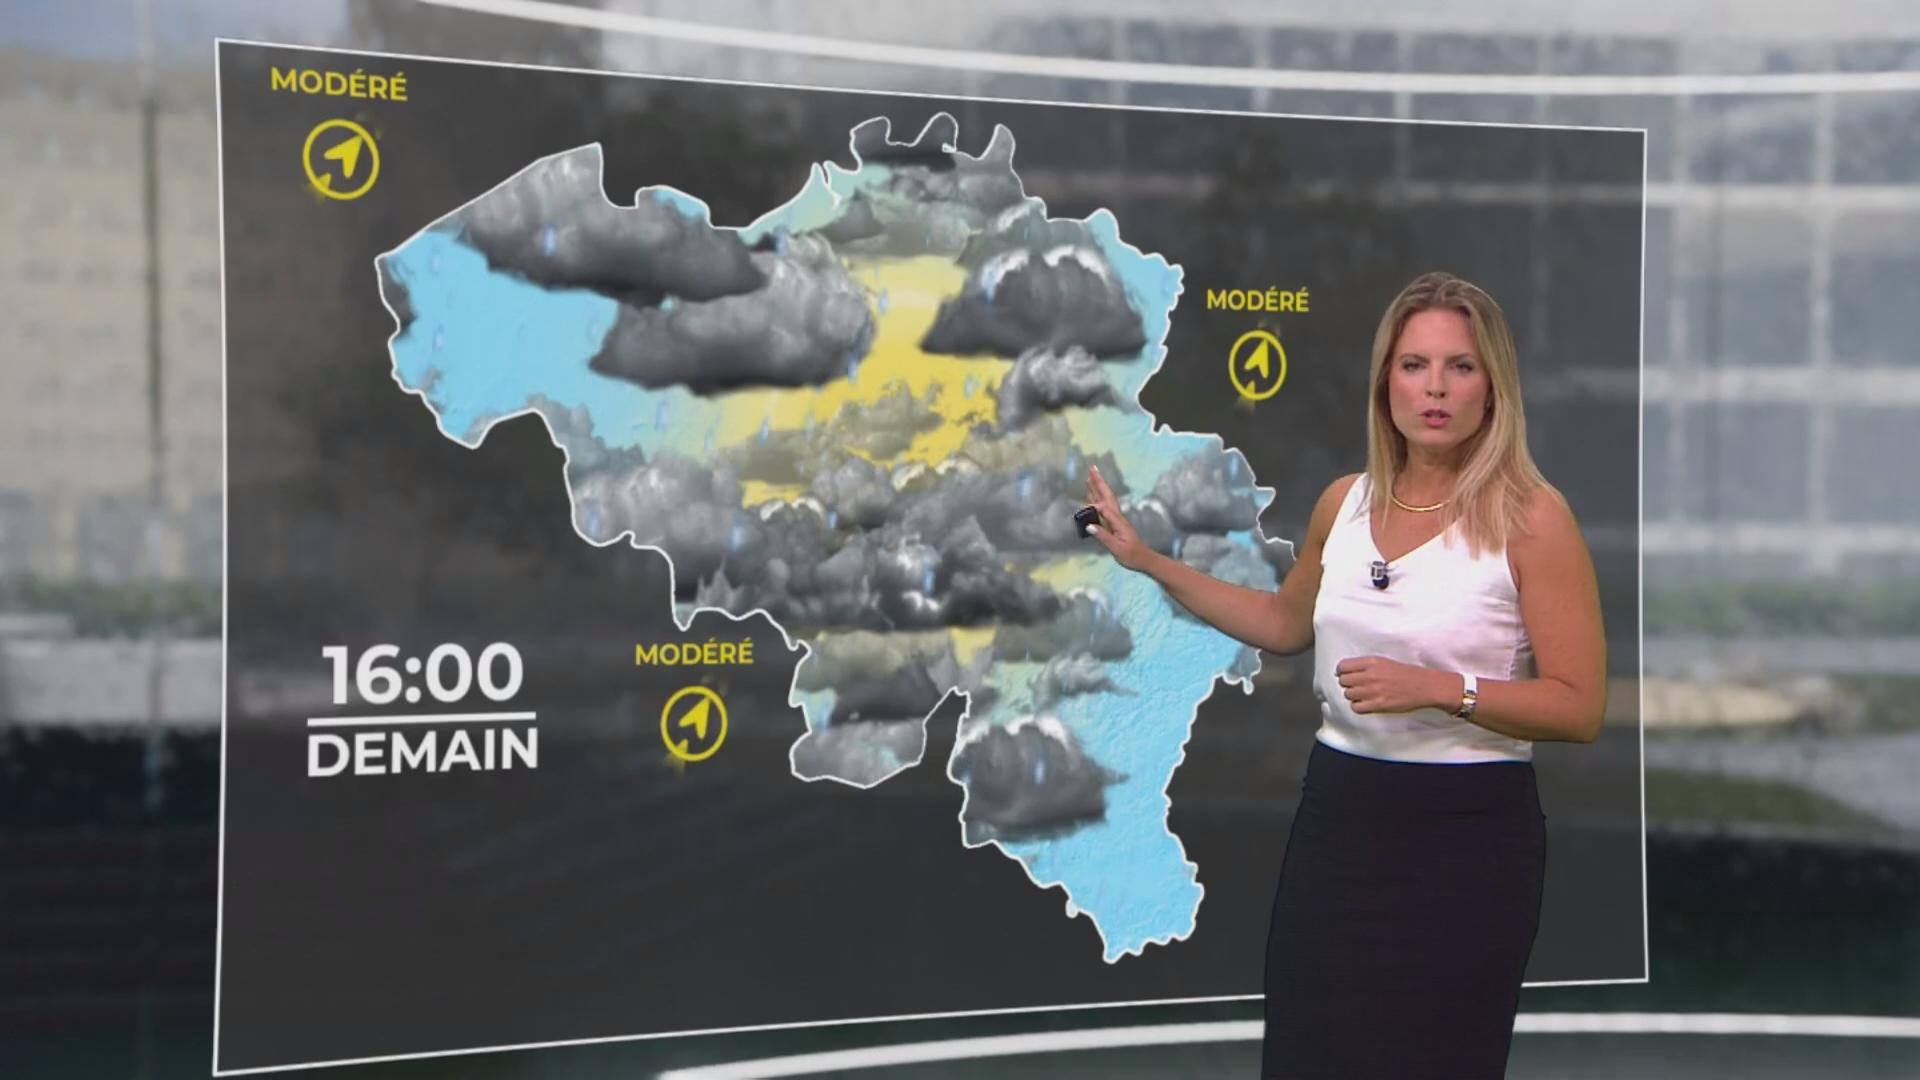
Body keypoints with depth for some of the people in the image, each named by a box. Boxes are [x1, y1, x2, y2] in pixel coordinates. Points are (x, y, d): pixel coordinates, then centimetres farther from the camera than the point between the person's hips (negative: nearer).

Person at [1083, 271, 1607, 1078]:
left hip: (1465, 830, -5)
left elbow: (1579, 709, -13)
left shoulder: (1530, 517, -12)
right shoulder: (1345, 503, 5)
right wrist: (1150, 562, 21)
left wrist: (1440, 688, -23)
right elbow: (1286, 625, 25)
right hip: (1336, 810, 5)